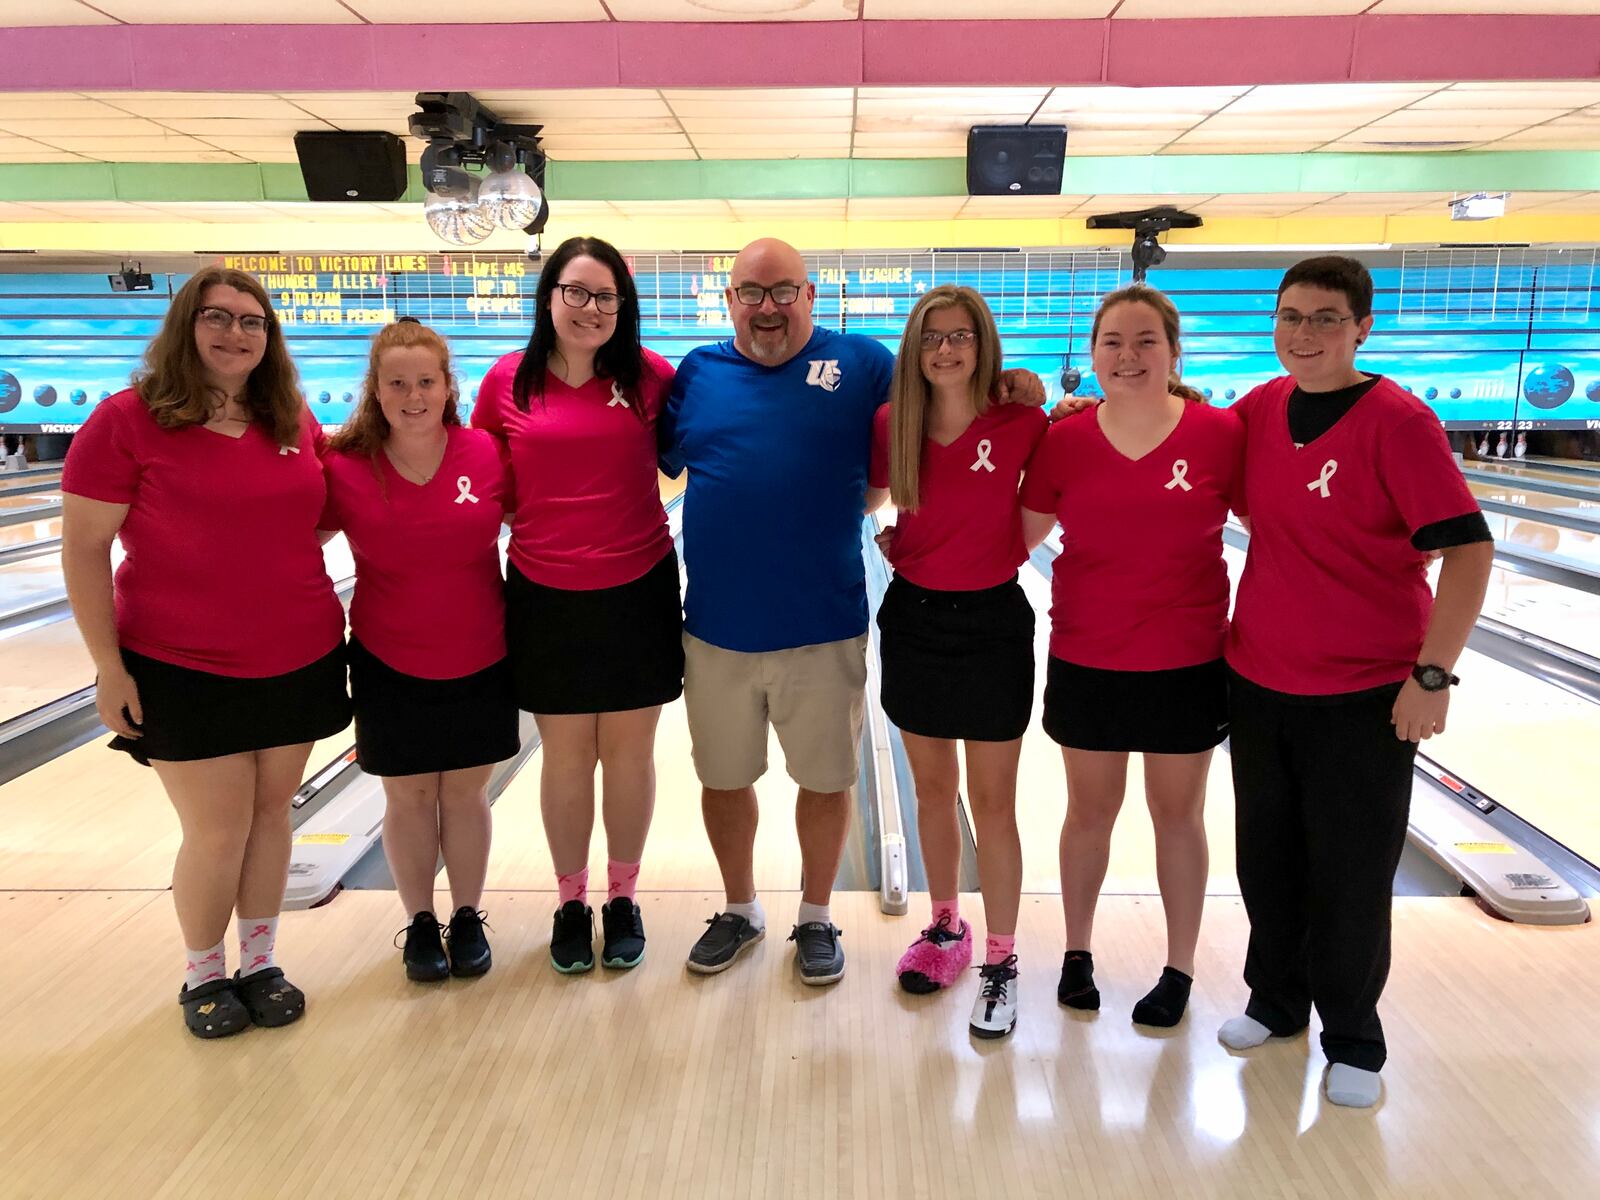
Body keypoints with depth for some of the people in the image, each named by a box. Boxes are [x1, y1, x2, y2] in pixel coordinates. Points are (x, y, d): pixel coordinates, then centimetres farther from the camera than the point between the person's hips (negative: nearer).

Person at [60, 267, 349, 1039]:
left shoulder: (295, 423, 3)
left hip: (299, 663, 4)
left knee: (271, 813, 13)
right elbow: (83, 549, -9)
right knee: (217, 833, 4)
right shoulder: (127, 420, -10)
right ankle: (204, 975, 29)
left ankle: (259, 963, 31)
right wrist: (109, 666, -11)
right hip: (185, 672, -4)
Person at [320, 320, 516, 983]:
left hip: (479, 661, 0)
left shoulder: (484, 453, -9)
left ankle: (467, 918, 31)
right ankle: (420, 923, 31)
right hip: (389, 667, 0)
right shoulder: (343, 467, -10)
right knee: (407, 797, 12)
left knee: (465, 792, 12)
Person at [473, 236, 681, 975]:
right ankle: (571, 902, 30)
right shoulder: (507, 381, -1)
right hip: (546, 598, 1)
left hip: (637, 592, 0)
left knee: (628, 747, 10)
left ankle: (623, 898, 29)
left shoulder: (649, 377, -4)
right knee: (566, 753, 11)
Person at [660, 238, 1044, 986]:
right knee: (723, 780, 16)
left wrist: (1009, 387, -8)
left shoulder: (862, 364, 2)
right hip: (716, 631, 2)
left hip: (823, 631, -2)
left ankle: (815, 918, 35)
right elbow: (659, 465, 12)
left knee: (825, 778, 12)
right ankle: (739, 910, 39)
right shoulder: (698, 373, 7)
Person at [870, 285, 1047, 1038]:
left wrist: (993, 554, -3)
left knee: (992, 803, 4)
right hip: (913, 618, 3)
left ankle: (1000, 963, 18)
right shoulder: (892, 425, -2)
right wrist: (905, 544, -1)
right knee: (931, 789, 16)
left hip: (990, 622, -3)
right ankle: (945, 927, 35)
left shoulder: (1021, 425, -10)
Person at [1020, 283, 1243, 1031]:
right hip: (1085, 662, 1)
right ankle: (1077, 953, 35)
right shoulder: (1064, 442, -5)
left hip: (1186, 664, -1)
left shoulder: (1221, 434, -9)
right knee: (1090, 812, 15)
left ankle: (1179, 970, 32)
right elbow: (1015, 535, 3)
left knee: (1178, 815, 14)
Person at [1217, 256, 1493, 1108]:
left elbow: (1468, 550, -17)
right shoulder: (1260, 409, 2)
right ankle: (1276, 999, 38)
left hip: (1364, 694, -5)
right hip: (1259, 681, 5)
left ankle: (1352, 1041, 28)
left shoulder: (1398, 423, -15)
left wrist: (1433, 675, -20)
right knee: (1267, 859, 17)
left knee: (1350, 875, 8)